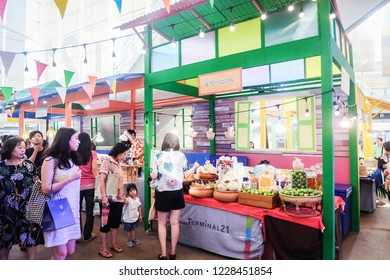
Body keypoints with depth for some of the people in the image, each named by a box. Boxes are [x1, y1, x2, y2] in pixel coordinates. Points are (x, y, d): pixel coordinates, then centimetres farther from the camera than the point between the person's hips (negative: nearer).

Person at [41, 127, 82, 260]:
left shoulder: (73, 159, 9)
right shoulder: (51, 160, -10)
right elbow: (46, 189, -14)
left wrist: (77, 209, 14)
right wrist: (70, 178, -20)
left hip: (73, 210, 6)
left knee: (70, 251, 11)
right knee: (61, 253, -1)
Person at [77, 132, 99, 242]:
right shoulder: (92, 153, -3)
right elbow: (94, 169, -9)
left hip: (77, 185, 1)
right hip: (90, 185, -1)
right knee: (90, 210, 8)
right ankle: (87, 235, 17)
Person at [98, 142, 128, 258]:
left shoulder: (118, 164, 13)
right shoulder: (107, 162, -10)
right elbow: (102, 180, -17)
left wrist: (123, 195, 16)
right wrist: (104, 196, -23)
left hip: (118, 199, 7)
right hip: (109, 199, -7)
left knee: (116, 222, 16)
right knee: (106, 223, 3)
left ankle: (113, 244, 31)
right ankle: (103, 248, 15)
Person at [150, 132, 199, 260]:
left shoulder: (158, 156, -5)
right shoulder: (181, 155, -1)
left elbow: (154, 176, -10)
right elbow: (185, 175, -1)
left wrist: (155, 172, 12)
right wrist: (194, 167, 16)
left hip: (162, 192, -1)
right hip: (177, 192, 2)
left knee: (162, 223, 13)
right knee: (174, 223, 13)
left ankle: (163, 254, 16)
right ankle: (173, 253, 24)